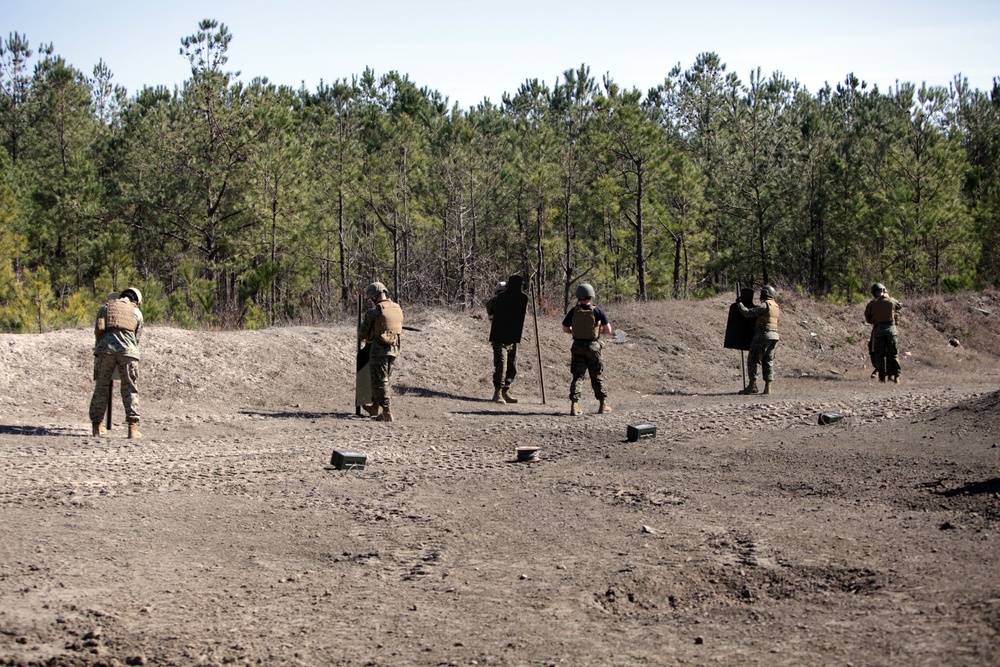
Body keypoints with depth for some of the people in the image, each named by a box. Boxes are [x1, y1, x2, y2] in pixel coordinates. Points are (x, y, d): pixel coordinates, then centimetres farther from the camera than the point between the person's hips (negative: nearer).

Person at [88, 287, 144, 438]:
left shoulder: (106, 307, 17)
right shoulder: (137, 312, 18)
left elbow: (98, 328, 7)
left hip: (105, 350, 1)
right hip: (128, 352, 0)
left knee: (101, 388, 11)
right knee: (130, 389, 4)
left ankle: (96, 426, 11)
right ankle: (133, 427, -7)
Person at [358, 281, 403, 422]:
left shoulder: (374, 311, -13)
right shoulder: (398, 309, 7)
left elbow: (363, 330, -4)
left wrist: (361, 337, 21)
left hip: (379, 348, -7)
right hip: (394, 348, 7)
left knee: (380, 382, -1)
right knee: (384, 379, 19)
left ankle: (387, 414, -6)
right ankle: (375, 409, 32)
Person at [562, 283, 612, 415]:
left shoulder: (574, 311, -3)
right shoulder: (597, 310, -9)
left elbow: (565, 329, 9)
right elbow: (608, 331, -8)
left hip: (577, 347, 1)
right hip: (593, 347, -1)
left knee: (577, 376, 4)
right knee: (597, 377, 12)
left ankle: (574, 404, -9)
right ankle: (603, 404, 18)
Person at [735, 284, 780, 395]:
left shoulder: (764, 306, -12)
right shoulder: (776, 306, 15)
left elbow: (747, 313, -15)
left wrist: (739, 303, 0)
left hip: (762, 335, -8)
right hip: (774, 336, 8)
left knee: (752, 360, -3)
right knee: (768, 362, 9)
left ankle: (752, 385, -9)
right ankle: (767, 388, 4)